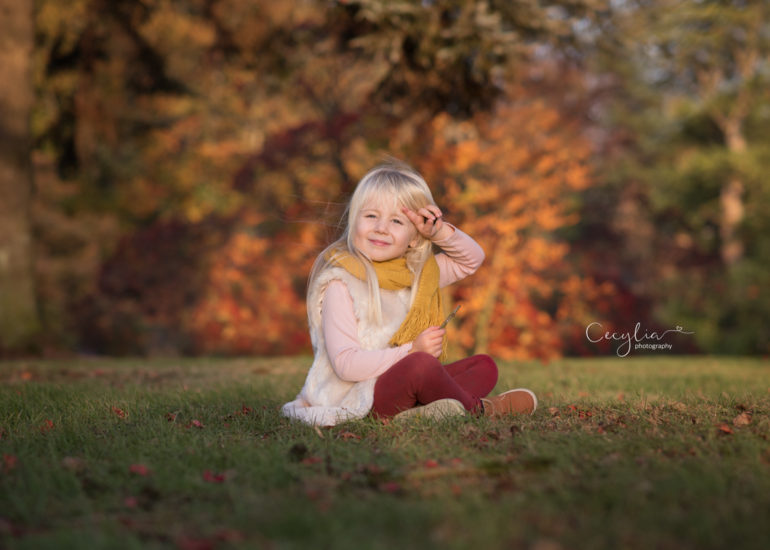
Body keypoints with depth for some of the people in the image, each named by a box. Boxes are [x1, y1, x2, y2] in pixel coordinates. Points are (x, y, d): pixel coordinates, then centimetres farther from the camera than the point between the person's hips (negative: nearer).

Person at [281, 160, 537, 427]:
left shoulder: (417, 274, 10)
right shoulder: (341, 284, -14)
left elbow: (471, 259, 22)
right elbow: (345, 364, -21)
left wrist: (440, 232, 2)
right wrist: (412, 351, -25)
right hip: (359, 399, -9)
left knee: (485, 366, 4)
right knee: (421, 364, -33)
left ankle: (424, 411, -24)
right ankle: (477, 407, -6)